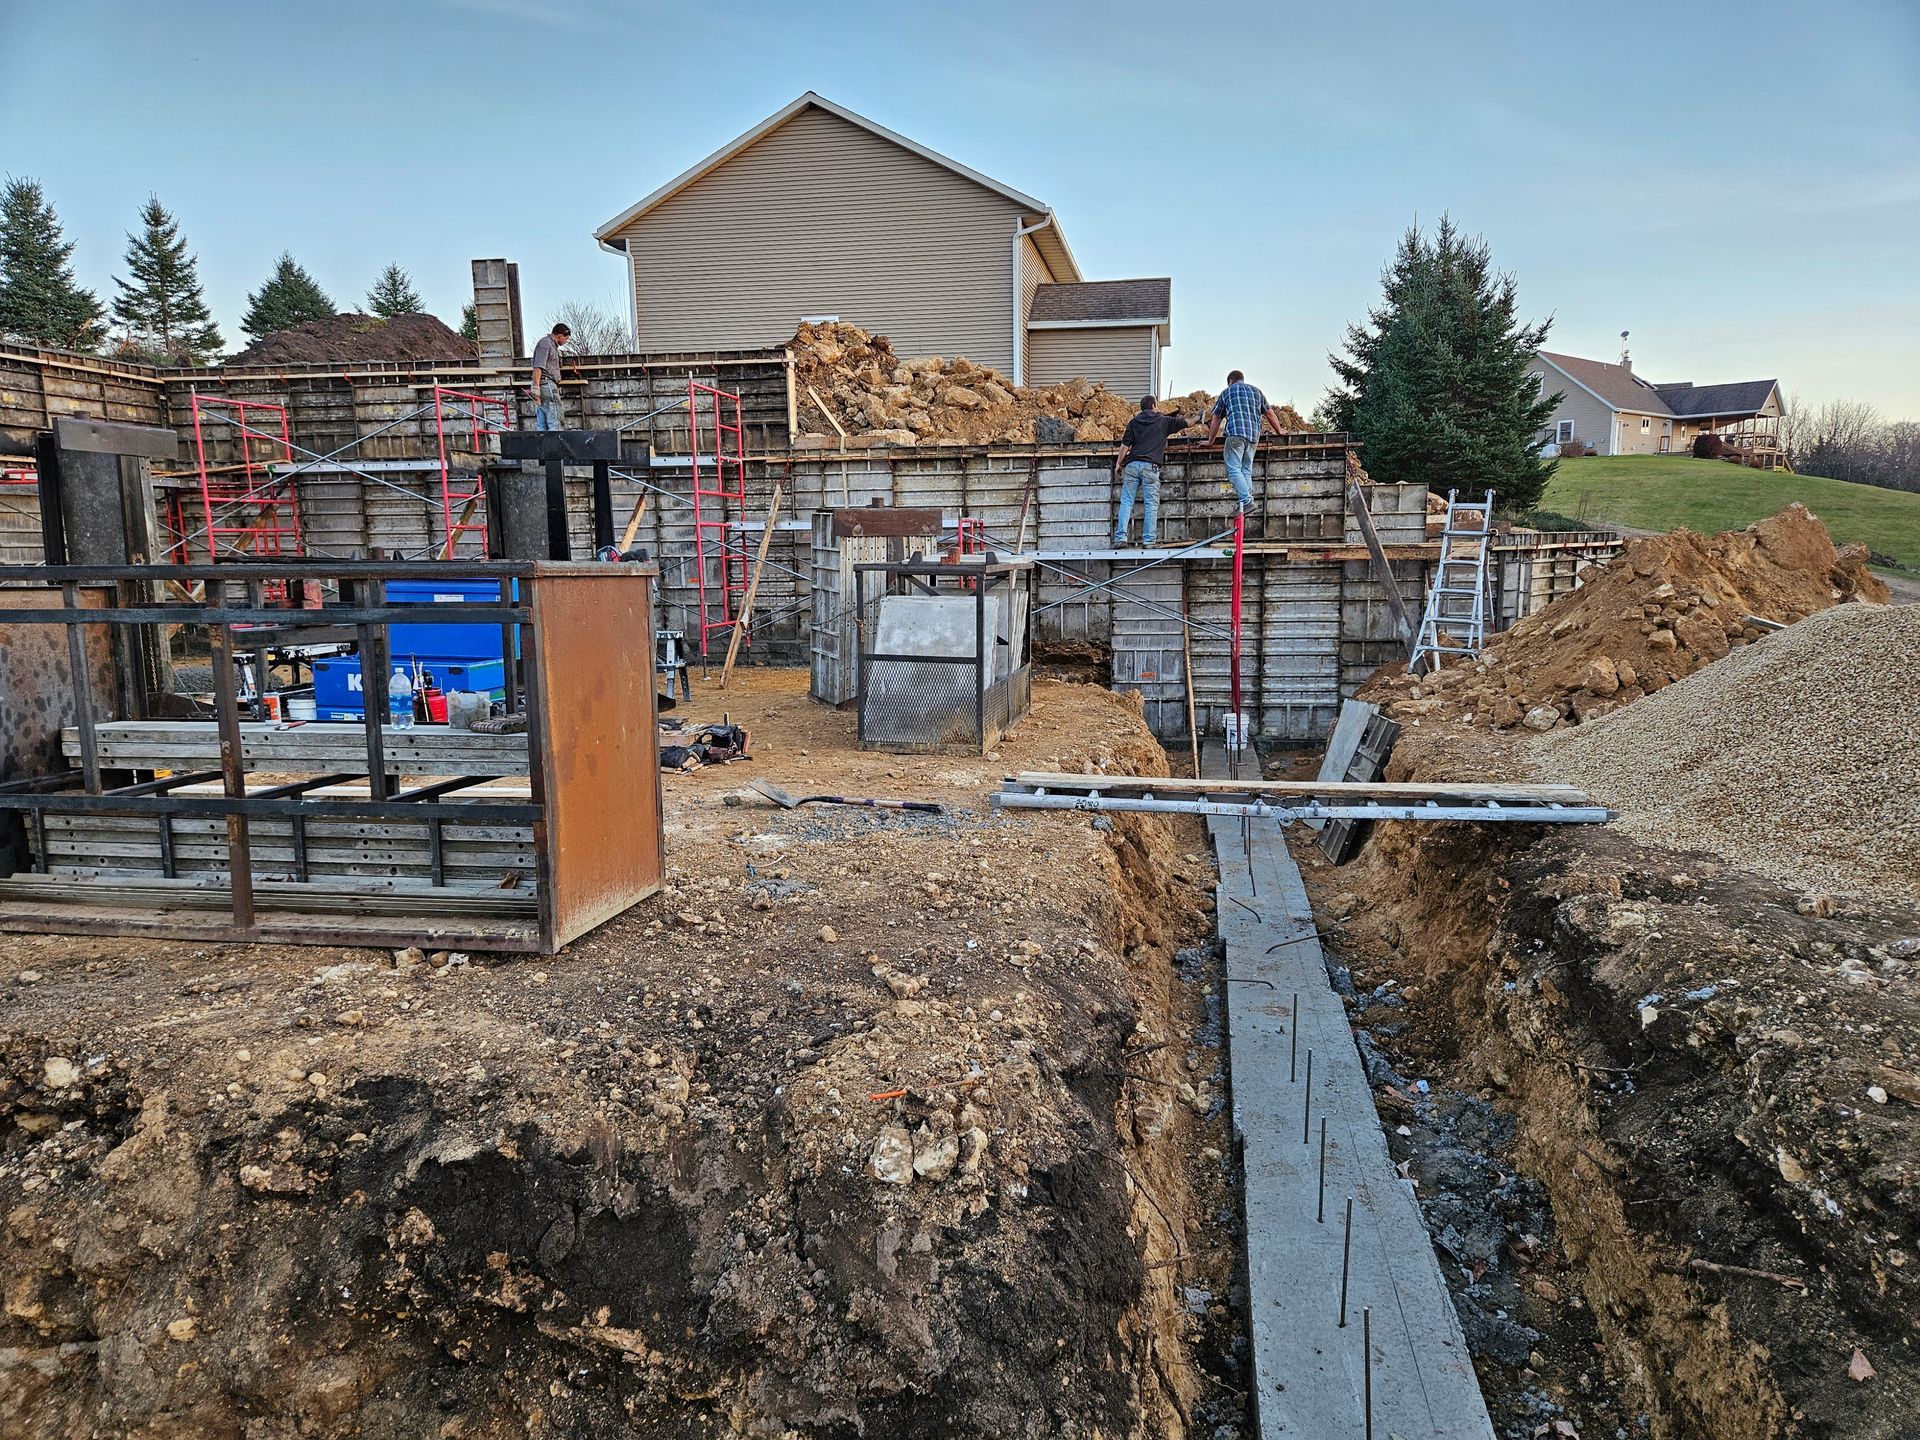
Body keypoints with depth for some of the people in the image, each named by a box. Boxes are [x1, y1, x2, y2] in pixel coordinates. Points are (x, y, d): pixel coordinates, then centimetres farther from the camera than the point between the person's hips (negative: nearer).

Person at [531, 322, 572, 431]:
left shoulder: (552, 345, 24)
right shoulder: (545, 343, -7)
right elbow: (537, 367, -16)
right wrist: (536, 388, -23)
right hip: (547, 384, -10)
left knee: (541, 425, 7)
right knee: (554, 423, -14)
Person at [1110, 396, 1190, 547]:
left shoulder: (1134, 422, 14)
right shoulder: (1164, 421, 10)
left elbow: (1125, 444, 7)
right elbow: (1186, 422, 20)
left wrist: (1118, 463, 14)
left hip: (1132, 465, 2)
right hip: (1150, 466, -2)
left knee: (1126, 502, 2)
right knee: (1151, 504, 0)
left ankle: (1120, 538, -6)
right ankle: (1148, 540, -3)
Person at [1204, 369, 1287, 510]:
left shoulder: (1227, 392, 18)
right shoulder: (1256, 391, 27)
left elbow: (1215, 420, 20)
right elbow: (1270, 415, 27)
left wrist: (1210, 441, 29)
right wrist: (1279, 433, 39)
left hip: (1235, 432, -4)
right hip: (1254, 435, 5)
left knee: (1234, 469, -9)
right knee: (1246, 470, 9)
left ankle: (1247, 500, -23)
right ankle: (1248, 498, -1)